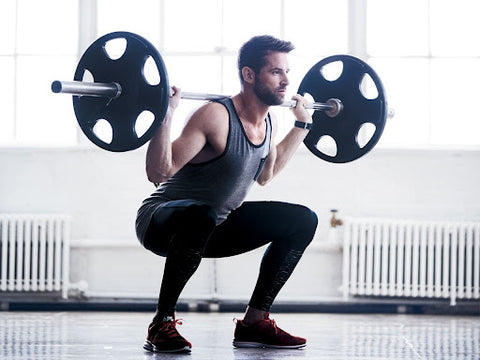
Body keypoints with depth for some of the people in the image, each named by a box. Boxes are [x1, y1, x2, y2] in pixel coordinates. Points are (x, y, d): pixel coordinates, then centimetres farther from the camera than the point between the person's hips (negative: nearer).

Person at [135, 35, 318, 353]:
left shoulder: (270, 122, 1)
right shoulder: (215, 117, -25)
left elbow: (264, 175, 22)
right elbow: (158, 173, -29)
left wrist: (302, 125, 20)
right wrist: (165, 114, -39)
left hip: (216, 226, 8)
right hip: (162, 222, -8)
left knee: (303, 221, 2)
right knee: (201, 216, -42)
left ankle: (254, 322, 6)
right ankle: (162, 324, -25)